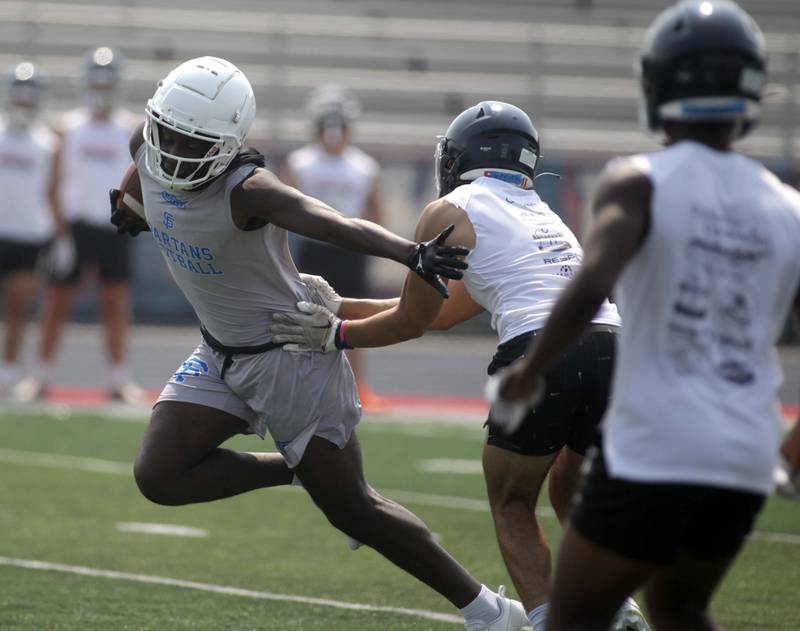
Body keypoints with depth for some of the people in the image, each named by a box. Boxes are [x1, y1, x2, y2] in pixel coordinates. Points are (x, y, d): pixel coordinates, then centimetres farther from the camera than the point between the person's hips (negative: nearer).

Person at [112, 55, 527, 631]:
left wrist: (411, 253, -63)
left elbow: (342, 227, -45)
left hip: (290, 354, -7)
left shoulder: (246, 191, -30)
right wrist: (129, 202, 41)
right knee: (159, 477, -7)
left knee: (352, 509, 0)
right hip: (221, 356, 7)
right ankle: (296, 470, 13)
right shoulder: (149, 152, -9)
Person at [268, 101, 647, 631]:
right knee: (570, 497, 28)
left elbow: (412, 321, 18)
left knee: (512, 506, 17)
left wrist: (336, 334, 32)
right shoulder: (541, 215, 32)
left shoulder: (451, 213, 11)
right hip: (614, 353, 6)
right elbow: (444, 313, 39)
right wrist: (341, 306, 44)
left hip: (544, 354, -6)